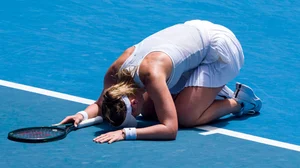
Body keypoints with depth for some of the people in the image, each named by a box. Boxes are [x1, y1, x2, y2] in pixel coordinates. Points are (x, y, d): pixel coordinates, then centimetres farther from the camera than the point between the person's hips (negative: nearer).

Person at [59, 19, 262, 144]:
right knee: (150, 111, 4)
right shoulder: (116, 70, -16)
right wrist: (83, 115, -18)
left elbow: (170, 129, -39)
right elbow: (102, 102, 3)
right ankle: (212, 92, 18)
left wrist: (126, 133, -45)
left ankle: (238, 101, 4)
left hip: (220, 47, -8)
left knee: (184, 117, -18)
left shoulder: (151, 73, -38)